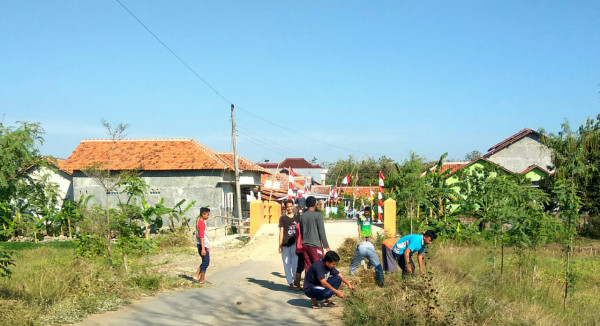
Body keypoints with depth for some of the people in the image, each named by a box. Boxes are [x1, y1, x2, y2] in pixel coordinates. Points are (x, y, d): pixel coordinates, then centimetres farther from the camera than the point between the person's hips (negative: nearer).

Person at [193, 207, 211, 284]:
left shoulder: (199, 222, 15)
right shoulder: (202, 223, -17)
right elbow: (201, 237, -22)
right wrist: (203, 249, -25)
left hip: (204, 245, 10)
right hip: (203, 246, -10)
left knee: (205, 262, 18)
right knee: (205, 262, -1)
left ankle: (196, 275, 17)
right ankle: (202, 280, 7)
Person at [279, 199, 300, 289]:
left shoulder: (298, 217, 11)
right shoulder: (282, 218, 6)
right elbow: (281, 232, 4)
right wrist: (280, 245, 0)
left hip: (295, 244, 1)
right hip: (285, 245, -1)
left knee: (295, 263, -4)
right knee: (287, 264, 1)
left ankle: (297, 281, 2)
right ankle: (290, 282, 5)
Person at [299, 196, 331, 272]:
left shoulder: (302, 216, 9)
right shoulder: (317, 215, -8)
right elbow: (322, 232, -10)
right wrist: (326, 246, -6)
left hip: (305, 245, 6)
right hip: (315, 245, -6)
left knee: (307, 267, 9)